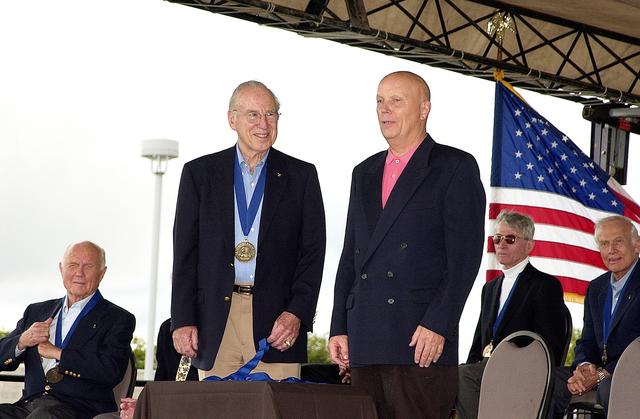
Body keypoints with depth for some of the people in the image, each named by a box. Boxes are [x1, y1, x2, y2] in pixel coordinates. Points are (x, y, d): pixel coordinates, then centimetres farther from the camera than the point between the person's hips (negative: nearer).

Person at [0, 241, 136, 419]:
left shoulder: (118, 319, 8)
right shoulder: (36, 311, 24)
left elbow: (112, 371, -9)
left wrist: (57, 353, -5)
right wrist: (22, 341, -4)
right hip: (30, 404, 4)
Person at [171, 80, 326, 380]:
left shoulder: (301, 176, 10)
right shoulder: (199, 173, 11)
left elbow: (313, 252, 6)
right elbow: (185, 252, 8)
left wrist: (297, 313, -8)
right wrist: (183, 320, -1)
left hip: (275, 322, -1)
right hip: (214, 320, 1)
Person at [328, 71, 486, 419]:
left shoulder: (455, 167, 1)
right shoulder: (365, 173, 22)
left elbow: (465, 256, -7)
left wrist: (438, 325, -15)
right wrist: (339, 327, 12)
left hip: (421, 341, -6)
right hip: (365, 344, 6)